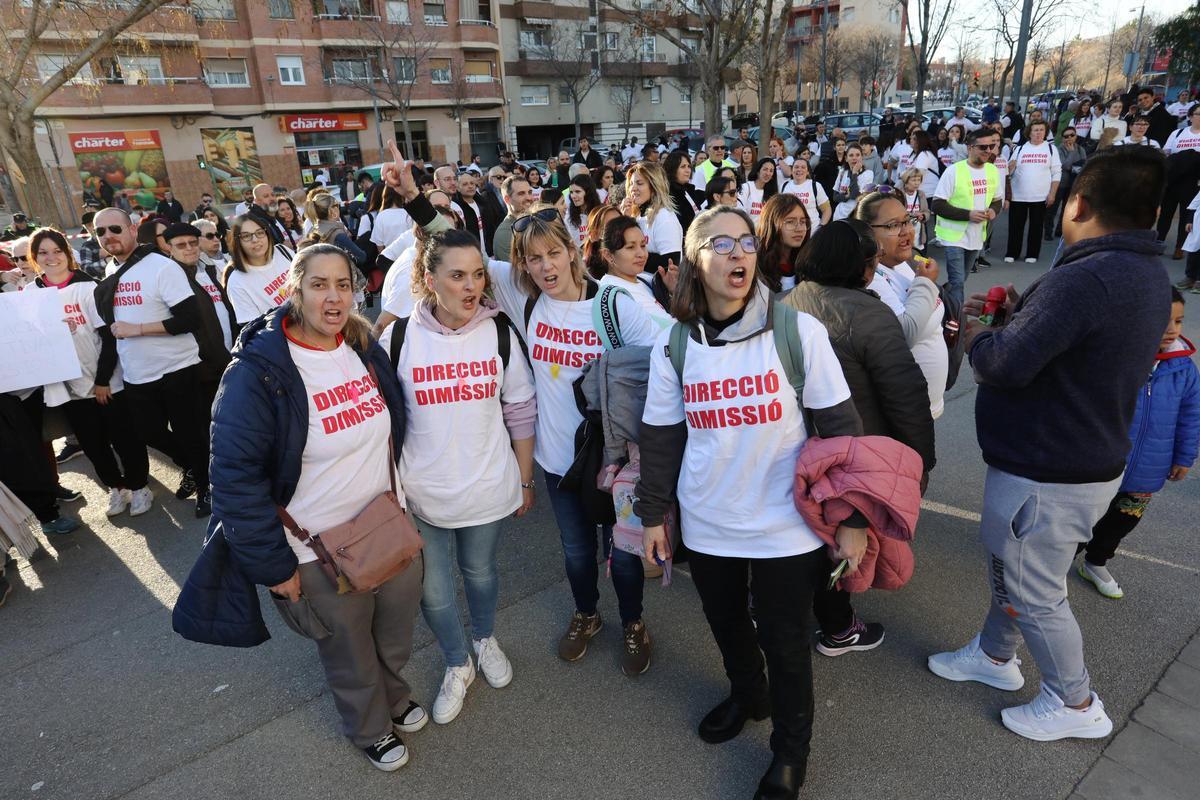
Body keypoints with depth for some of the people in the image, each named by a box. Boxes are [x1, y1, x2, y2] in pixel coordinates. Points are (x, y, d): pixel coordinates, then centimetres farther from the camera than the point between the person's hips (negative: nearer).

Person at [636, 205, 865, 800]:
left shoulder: (798, 331, -13)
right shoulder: (674, 346, -5)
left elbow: (841, 427, -8)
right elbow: (660, 437, 2)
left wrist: (852, 516, -7)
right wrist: (652, 514, 6)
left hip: (785, 526, -3)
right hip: (708, 525, 3)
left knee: (783, 640, 11)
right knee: (727, 625, 23)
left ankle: (790, 751, 38)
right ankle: (746, 695, 54)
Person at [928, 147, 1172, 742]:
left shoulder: (1085, 278, -29)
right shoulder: (1148, 274, 4)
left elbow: (1006, 364, -31)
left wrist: (974, 334, -11)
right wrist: (1018, 314, 3)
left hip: (1046, 477, -9)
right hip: (1088, 459, 10)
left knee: (1035, 593, 11)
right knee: (1007, 565, 26)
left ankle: (1076, 704, 32)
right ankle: (994, 654, 45)